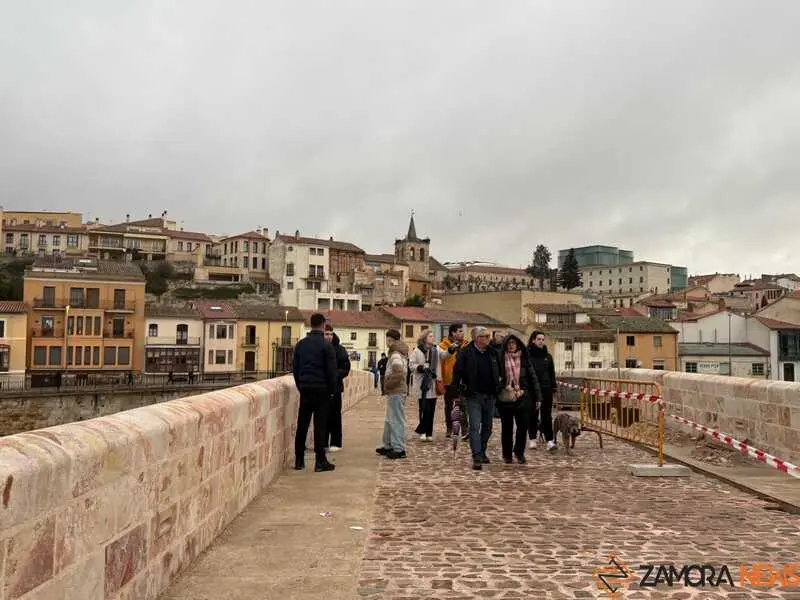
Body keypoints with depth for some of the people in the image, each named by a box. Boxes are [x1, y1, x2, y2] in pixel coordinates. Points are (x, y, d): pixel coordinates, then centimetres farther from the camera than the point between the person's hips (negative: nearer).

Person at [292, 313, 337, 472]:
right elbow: (331, 371, -8)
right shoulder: (326, 346, -8)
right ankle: (320, 461, 0)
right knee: (320, 425, -2)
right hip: (321, 390, -4)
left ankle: (299, 460, 11)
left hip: (305, 389, 4)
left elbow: (295, 368, 11)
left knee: (302, 425, 8)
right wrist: (333, 389, 2)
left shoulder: (300, 344, 7)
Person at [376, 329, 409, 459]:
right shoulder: (396, 353, 17)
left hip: (396, 392, -11)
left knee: (396, 420, -6)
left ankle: (399, 449, -3)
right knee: (389, 420, 18)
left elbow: (398, 374, -28)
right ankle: (388, 446, 27)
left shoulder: (396, 356, -16)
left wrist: (388, 385, -16)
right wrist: (387, 385, 13)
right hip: (393, 392, 11)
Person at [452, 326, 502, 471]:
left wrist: (497, 387, 12)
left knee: (487, 427, 14)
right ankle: (477, 457, -11)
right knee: (475, 426, -10)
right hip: (474, 396, -5)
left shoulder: (493, 353, 8)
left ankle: (482, 452, 30)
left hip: (490, 395, 6)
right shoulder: (466, 353, -8)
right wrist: (463, 388, -11)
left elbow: (499, 371, 19)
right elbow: (457, 372, -8)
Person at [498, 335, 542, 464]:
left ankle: (519, 452, 19)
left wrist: (538, 396, 1)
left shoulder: (524, 359, 4)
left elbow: (532, 377, 4)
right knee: (507, 427, 8)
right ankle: (507, 454, 21)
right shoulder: (501, 359, 1)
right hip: (505, 398, -1)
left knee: (523, 425, -2)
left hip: (522, 397, 1)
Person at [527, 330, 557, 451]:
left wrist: (553, 387, 6)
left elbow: (552, 373, 13)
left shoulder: (547, 356, 11)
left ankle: (549, 440, -3)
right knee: (533, 415, 6)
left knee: (547, 415, -1)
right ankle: (532, 439, 16)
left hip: (546, 389, 2)